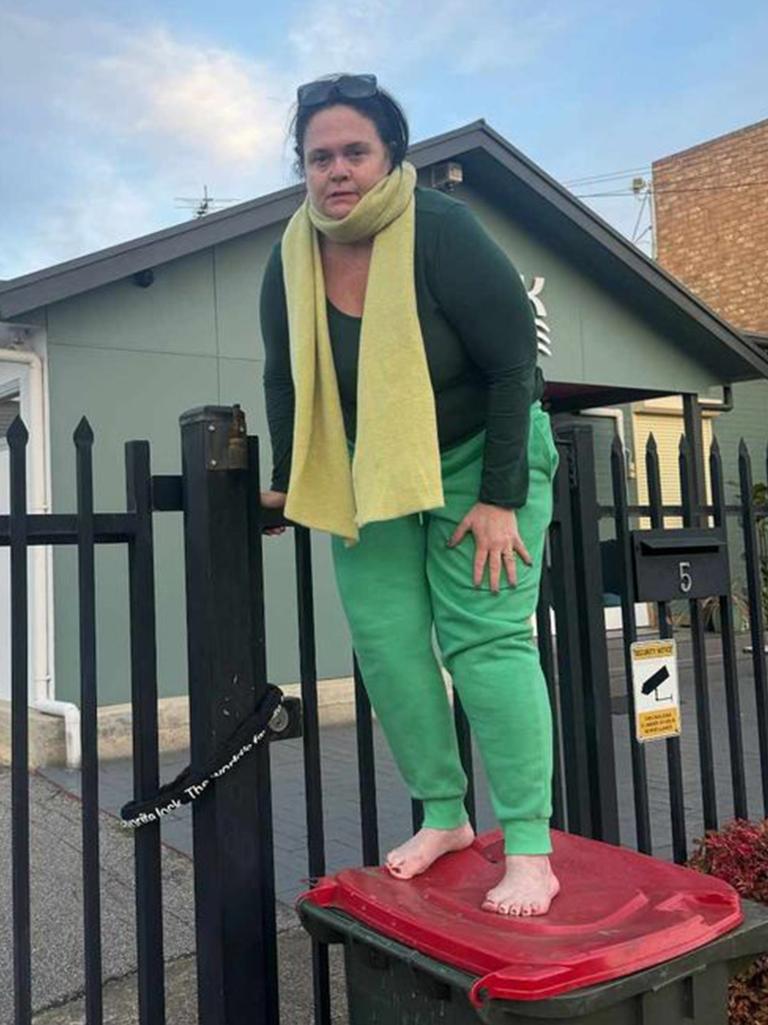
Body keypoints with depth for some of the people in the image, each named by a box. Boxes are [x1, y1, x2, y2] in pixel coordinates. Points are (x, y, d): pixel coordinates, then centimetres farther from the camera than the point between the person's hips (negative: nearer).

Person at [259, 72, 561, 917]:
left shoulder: (445, 234, -21)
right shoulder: (291, 258, -6)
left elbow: (515, 362, -19)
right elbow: (284, 380, 6)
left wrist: (499, 499, -20)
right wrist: (289, 483, 8)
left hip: (480, 458, -5)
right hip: (371, 475, 5)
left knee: (485, 637, -12)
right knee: (384, 640, -3)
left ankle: (529, 851, -5)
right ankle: (444, 816, 12)